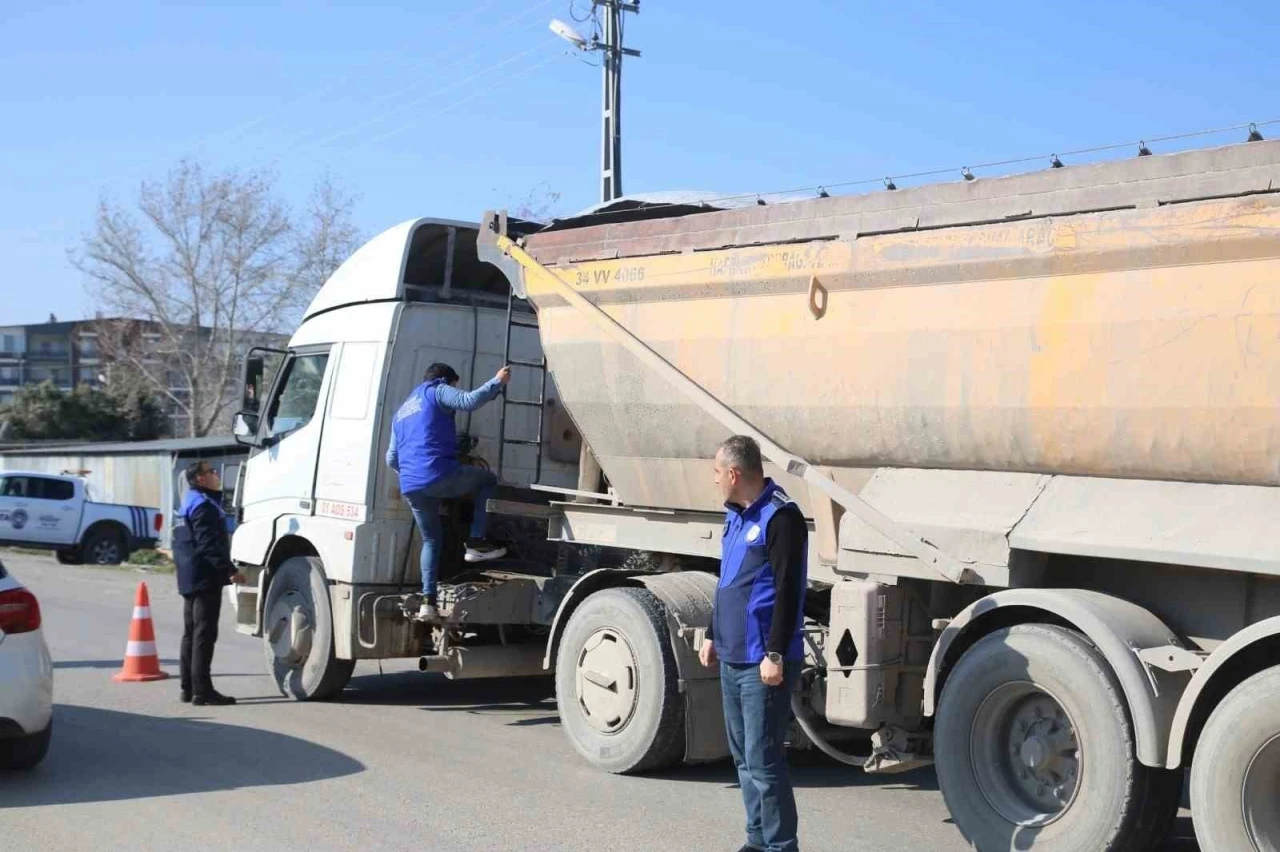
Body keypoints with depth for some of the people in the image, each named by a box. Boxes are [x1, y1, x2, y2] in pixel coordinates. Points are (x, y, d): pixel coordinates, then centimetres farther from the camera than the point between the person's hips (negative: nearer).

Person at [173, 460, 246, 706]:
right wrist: (230, 570, -24)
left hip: (190, 579, 11)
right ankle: (202, 690, -12)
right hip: (205, 578, -11)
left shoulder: (189, 504, 19)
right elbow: (209, 545, -23)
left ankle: (188, 687, 18)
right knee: (204, 634, -10)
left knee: (191, 634, 13)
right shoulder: (203, 506, -14)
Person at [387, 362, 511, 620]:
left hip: (410, 486, 7)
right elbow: (469, 400, -11)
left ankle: (428, 601, 9)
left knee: (430, 539, 20)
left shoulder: (402, 410, 32)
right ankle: (476, 542, 4)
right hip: (440, 474, -7)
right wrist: (498, 382, -3)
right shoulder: (436, 391, 10)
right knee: (488, 480, 16)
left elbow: (391, 458, 32)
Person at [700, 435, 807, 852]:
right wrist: (712, 635, 23)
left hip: (762, 663, -10)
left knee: (763, 760, -7)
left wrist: (775, 654, -22)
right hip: (733, 659, 10)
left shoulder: (780, 516, -14)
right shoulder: (737, 515, 15)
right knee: (743, 756, 15)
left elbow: (788, 590, -19)